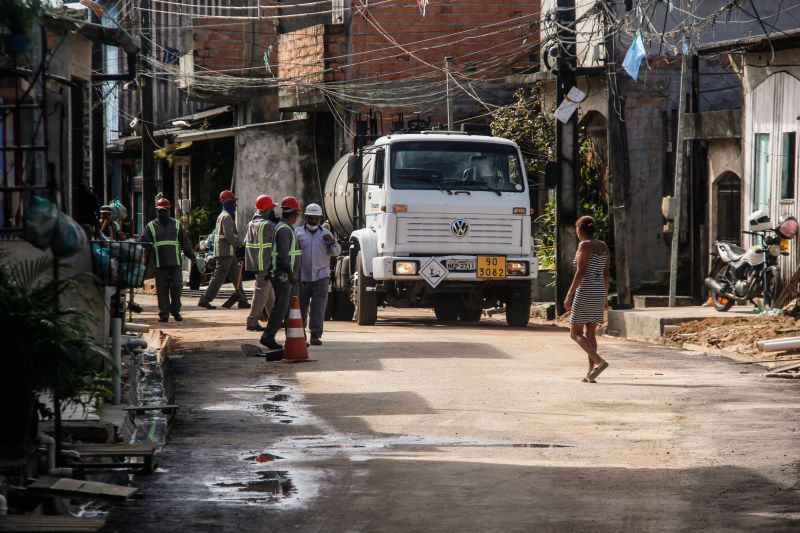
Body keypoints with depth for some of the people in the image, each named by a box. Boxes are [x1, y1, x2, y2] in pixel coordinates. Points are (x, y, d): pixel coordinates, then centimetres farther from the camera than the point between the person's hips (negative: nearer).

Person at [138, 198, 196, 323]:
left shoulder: (176, 225, 13)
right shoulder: (151, 226, 9)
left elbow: (185, 242, 15)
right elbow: (142, 243, 3)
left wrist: (191, 255, 9)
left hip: (175, 262, 1)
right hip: (159, 264, -1)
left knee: (177, 286, -3)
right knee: (162, 289, 0)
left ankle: (175, 311, 15)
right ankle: (164, 314, 6)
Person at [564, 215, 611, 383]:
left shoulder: (584, 246, -12)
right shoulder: (603, 246, 10)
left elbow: (580, 272, -17)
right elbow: (606, 273, 13)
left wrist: (569, 295, -16)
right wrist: (605, 297, 19)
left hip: (585, 292, -8)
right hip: (599, 292, 8)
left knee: (575, 333, -1)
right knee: (590, 333, 12)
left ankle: (599, 361, -20)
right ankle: (591, 373, 5)